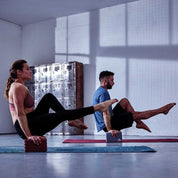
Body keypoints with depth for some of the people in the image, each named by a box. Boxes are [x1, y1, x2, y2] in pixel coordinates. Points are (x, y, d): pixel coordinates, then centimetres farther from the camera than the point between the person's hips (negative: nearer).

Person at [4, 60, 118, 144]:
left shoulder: (15, 86, 18)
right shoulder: (19, 87, -14)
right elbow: (20, 114, -22)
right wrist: (29, 135, -26)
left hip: (26, 125, 10)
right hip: (28, 127, -10)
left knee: (49, 97, 13)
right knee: (62, 115, -11)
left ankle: (71, 119, 9)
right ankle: (97, 108, -7)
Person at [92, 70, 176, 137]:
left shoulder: (98, 92, 13)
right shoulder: (103, 93, -20)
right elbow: (105, 113, -27)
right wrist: (110, 129, -30)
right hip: (109, 124, -10)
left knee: (125, 101, 16)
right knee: (139, 115, -4)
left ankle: (139, 122, 14)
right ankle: (163, 110, 11)